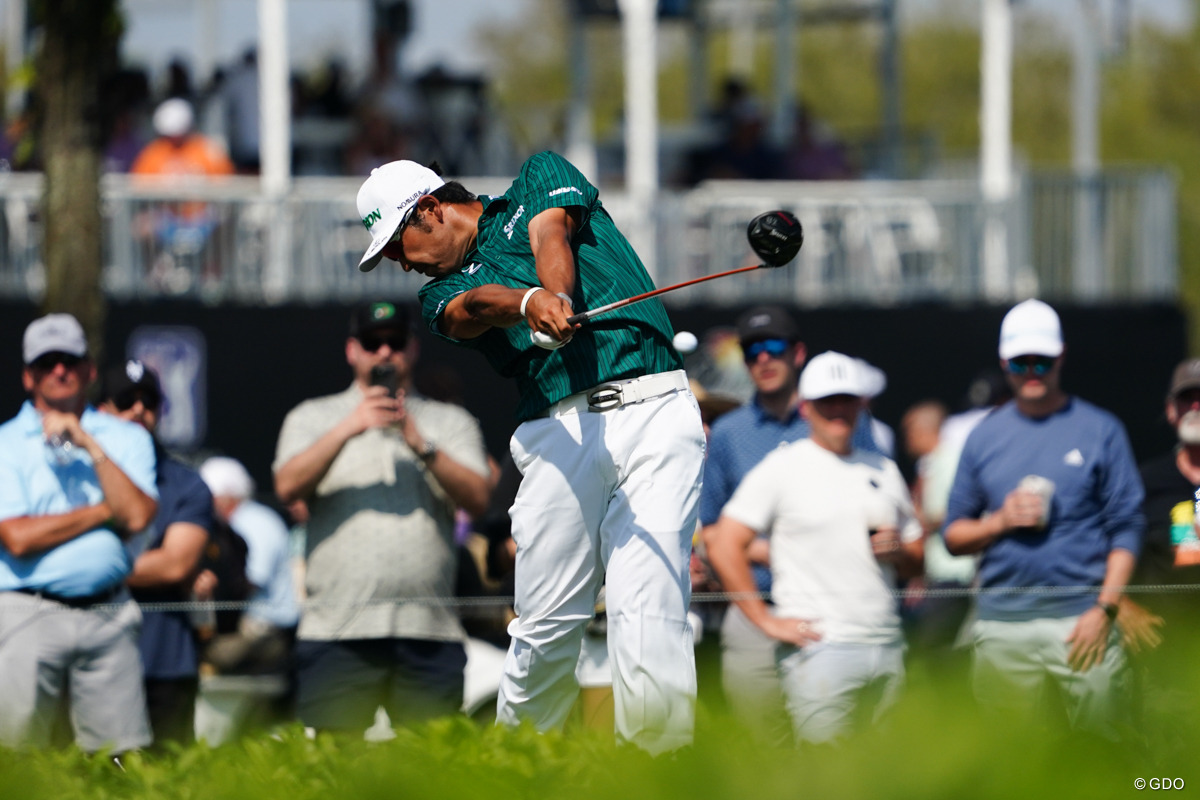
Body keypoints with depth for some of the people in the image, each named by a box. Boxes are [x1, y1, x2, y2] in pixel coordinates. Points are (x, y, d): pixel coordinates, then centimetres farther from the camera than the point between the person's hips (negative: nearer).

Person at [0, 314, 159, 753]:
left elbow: (138, 516, -3)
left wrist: (91, 447, -7)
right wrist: (105, 511, -3)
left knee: (123, 754, -2)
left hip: (109, 614, 2)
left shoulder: (127, 438, 13)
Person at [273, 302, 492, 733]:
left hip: (430, 634, 1)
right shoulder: (312, 418, 16)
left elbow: (478, 499, 3)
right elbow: (288, 486, -3)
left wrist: (419, 444, -9)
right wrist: (348, 429, -13)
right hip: (337, 632, -1)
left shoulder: (451, 422, 19)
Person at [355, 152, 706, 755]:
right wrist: (532, 302, -29)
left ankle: (656, 766, -10)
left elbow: (551, 236, -3)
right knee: (545, 627, -5)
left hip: (653, 409, -3)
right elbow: (477, 305, -5)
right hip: (559, 432, 3)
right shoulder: (444, 292, 19)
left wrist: (556, 294, -26)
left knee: (649, 610, -15)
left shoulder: (541, 176, 20)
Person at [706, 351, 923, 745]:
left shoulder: (883, 470, 18)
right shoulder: (783, 468, 1)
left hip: (886, 648, 6)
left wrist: (899, 551, 0)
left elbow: (916, 561, 25)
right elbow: (724, 545, -5)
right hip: (819, 649, -6)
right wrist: (766, 621, -10)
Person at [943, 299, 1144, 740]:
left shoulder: (1100, 430, 6)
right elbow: (954, 536, 14)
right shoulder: (984, 436, 13)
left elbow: (1126, 529, 1)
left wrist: (1104, 609, -9)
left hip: (1081, 619, -2)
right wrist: (1001, 522, -6)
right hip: (1001, 625, 2)